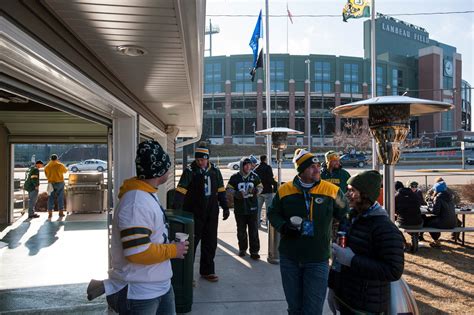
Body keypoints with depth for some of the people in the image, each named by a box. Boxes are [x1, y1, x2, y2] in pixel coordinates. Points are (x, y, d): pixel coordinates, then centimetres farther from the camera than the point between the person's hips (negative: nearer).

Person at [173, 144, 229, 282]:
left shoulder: (215, 171, 5)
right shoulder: (190, 171, -9)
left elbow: (220, 190, 13)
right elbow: (180, 191, -18)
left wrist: (225, 207, 10)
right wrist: (176, 210, -30)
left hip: (211, 214, 5)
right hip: (194, 213, -4)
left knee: (210, 242, 12)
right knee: (192, 241, 1)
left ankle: (207, 271, 26)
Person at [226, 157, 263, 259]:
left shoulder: (255, 176, 1)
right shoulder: (235, 177, -4)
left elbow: (260, 186, 11)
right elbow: (229, 188, 1)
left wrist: (257, 191, -12)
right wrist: (236, 193, -17)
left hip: (252, 207, 0)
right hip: (239, 208, 0)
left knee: (254, 230, 2)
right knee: (241, 230, 13)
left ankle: (254, 251, 10)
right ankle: (242, 249, 31)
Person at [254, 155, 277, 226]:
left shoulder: (256, 169, 6)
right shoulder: (268, 167, -12)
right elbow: (270, 179, -20)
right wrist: (275, 184, -6)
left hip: (259, 191, 6)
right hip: (267, 191, -6)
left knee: (258, 207, 15)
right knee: (268, 207, 2)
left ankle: (258, 220, 20)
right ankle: (267, 221, 4)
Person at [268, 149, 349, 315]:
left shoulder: (332, 190, -6)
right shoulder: (284, 190, -3)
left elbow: (344, 217, 6)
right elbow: (273, 213, 7)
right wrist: (283, 227, -11)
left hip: (318, 260, -1)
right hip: (289, 258, 2)